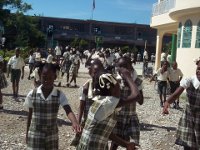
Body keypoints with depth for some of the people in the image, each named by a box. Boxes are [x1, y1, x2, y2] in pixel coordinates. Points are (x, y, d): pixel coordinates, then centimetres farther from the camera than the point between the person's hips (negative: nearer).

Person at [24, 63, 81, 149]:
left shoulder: (60, 95, -10)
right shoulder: (32, 94, -8)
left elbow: (68, 111, -24)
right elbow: (30, 115, 3)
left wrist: (74, 122, -44)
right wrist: (27, 133, 9)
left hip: (52, 135, 1)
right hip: (35, 134, 0)